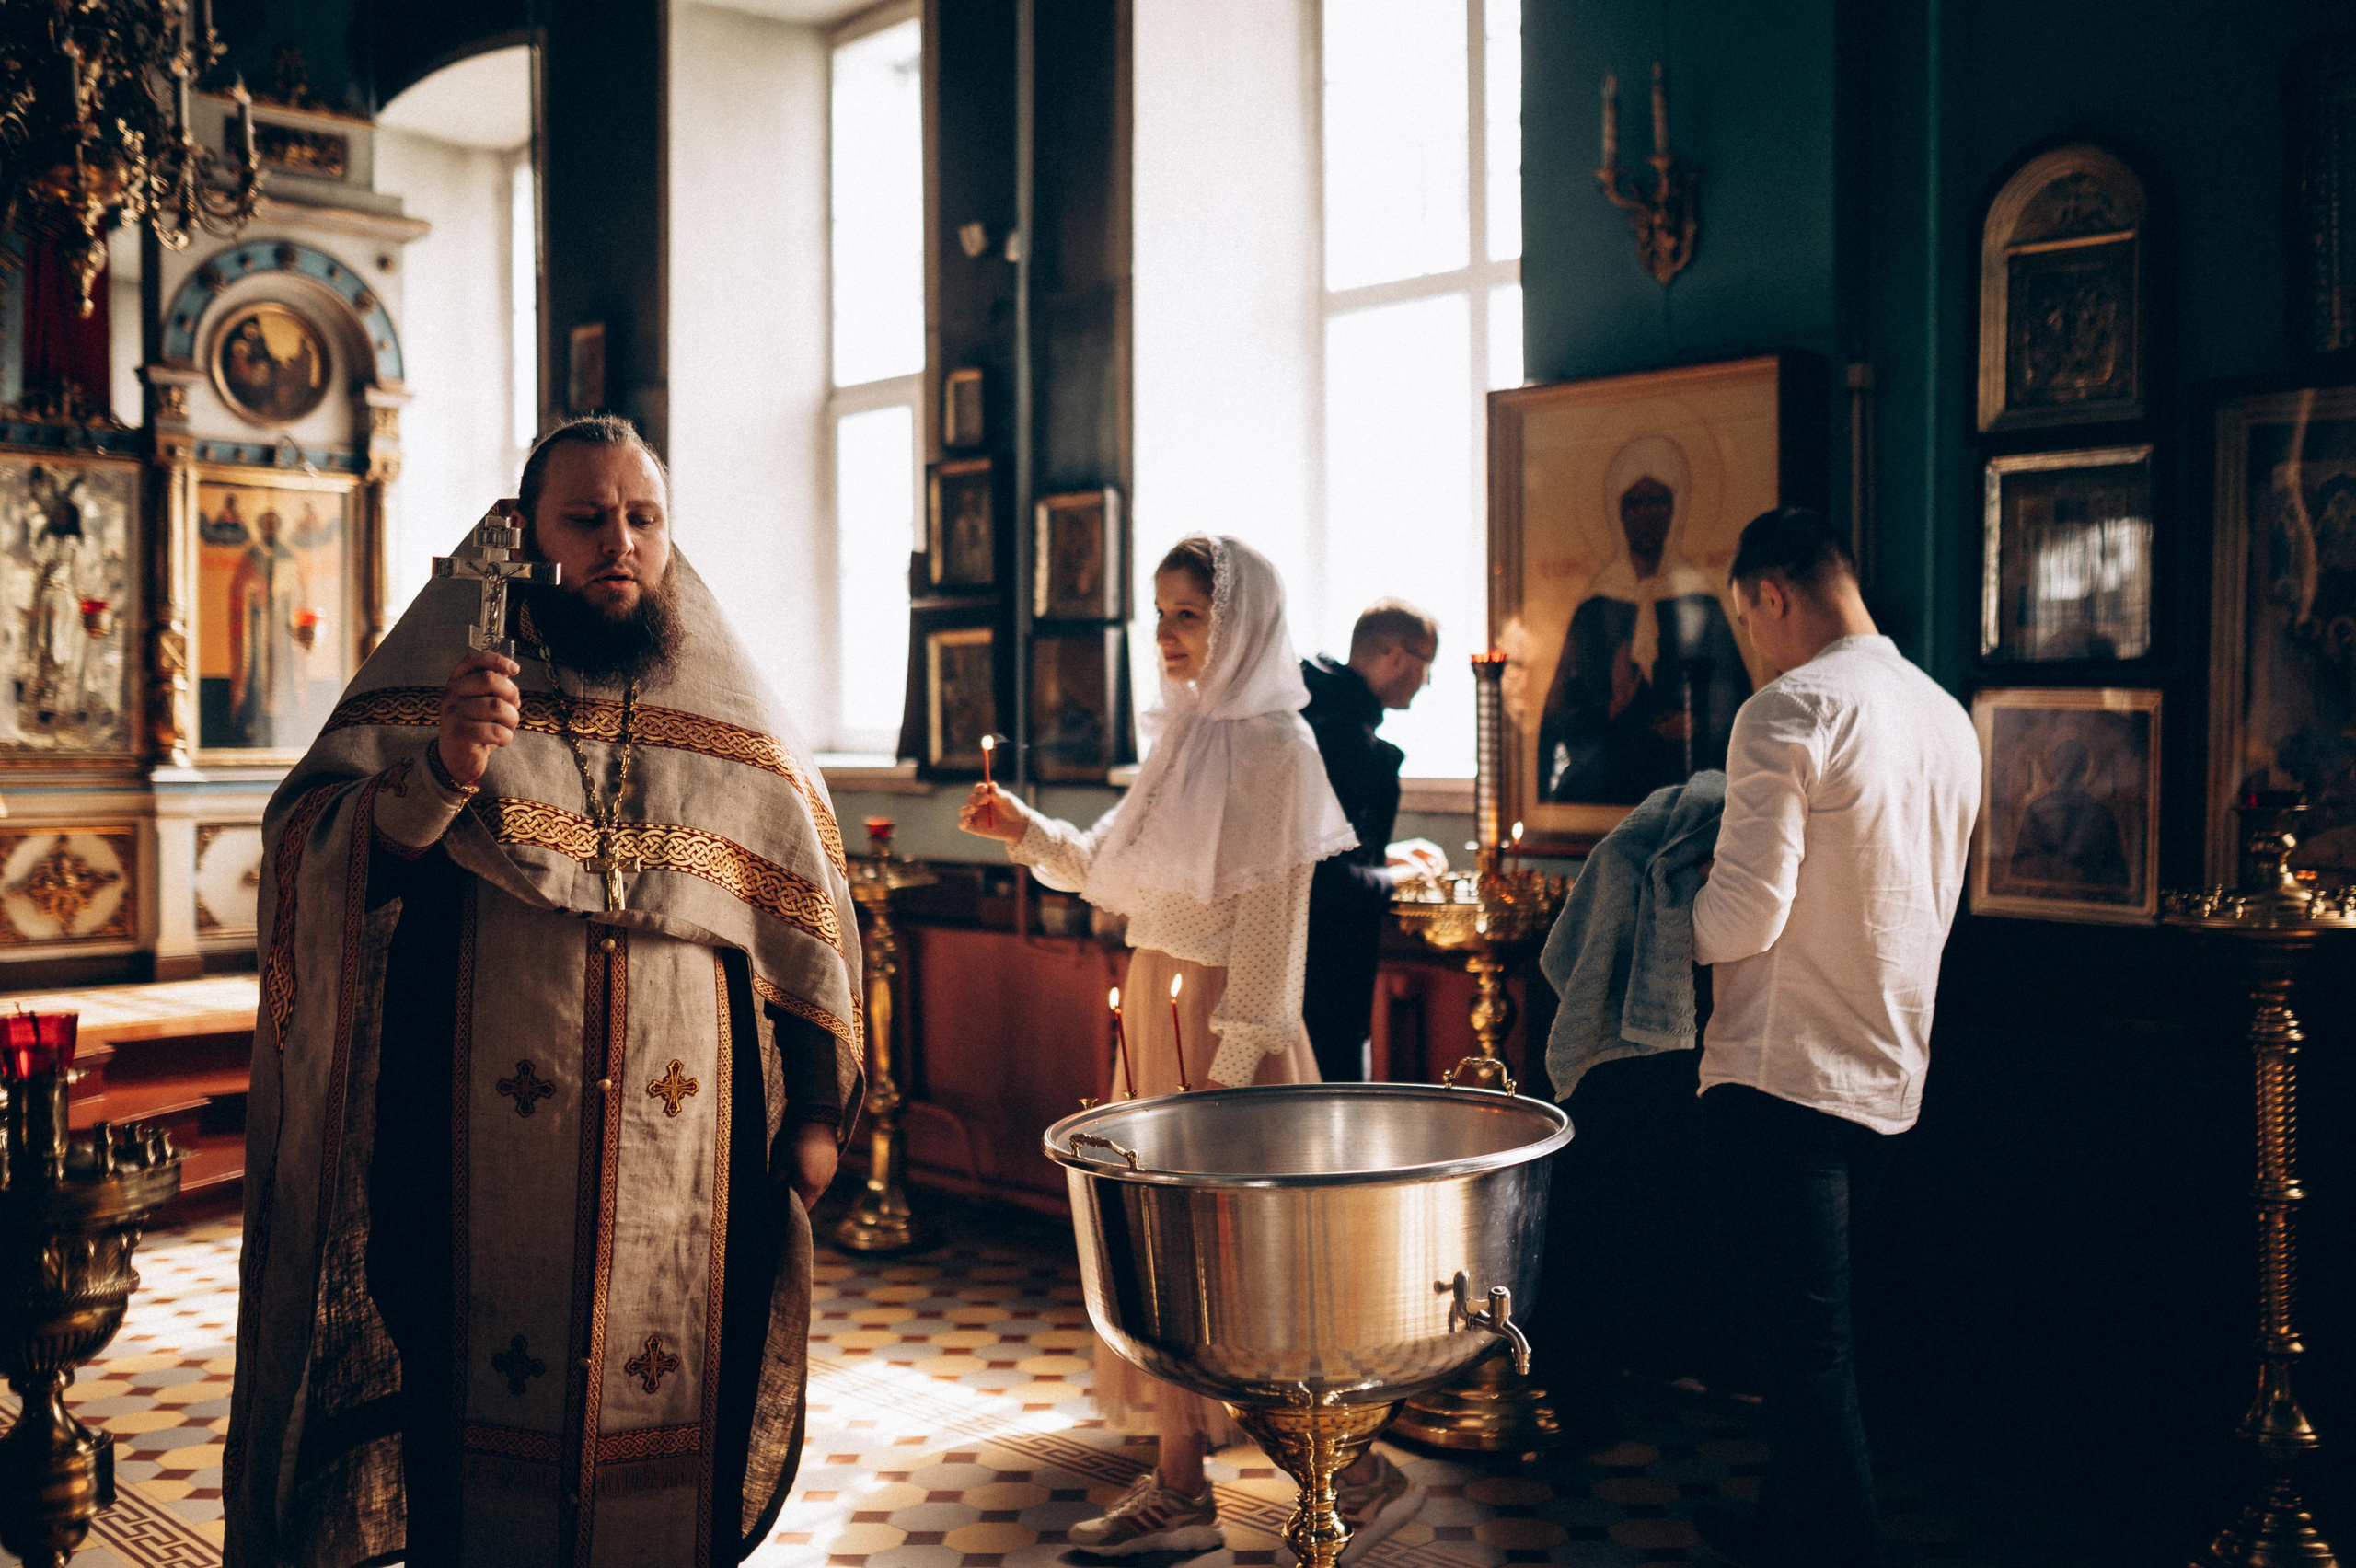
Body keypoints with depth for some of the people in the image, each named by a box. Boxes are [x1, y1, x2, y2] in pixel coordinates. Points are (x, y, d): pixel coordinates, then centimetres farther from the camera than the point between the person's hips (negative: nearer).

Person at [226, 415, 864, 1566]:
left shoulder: (732, 706, 7)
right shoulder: (437, 676, 3)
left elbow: (808, 914, 9)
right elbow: (306, 858, -7)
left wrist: (817, 1108, 5)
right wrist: (440, 776, -24)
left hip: (688, 1164, 2)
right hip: (478, 1159, -1)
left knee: (671, 1433, 9)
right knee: (483, 1417, 8)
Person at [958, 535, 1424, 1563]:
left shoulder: (1274, 747, -11)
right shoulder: (1184, 735, 13)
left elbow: (1273, 919, -15)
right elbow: (1113, 875, 17)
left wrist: (1230, 1066, -19)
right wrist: (1027, 832, 4)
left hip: (1230, 1021, -8)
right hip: (1155, 1009, 8)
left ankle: (1360, 1476, 14)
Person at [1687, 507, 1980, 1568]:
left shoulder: (1790, 711, -15)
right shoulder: (1948, 718, 10)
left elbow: (1747, 915, -20)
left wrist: (1673, 932, -1)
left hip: (1785, 1074, -8)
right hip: (1895, 1077, 8)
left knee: (1805, 1346, -2)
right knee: (1809, 1328, 21)